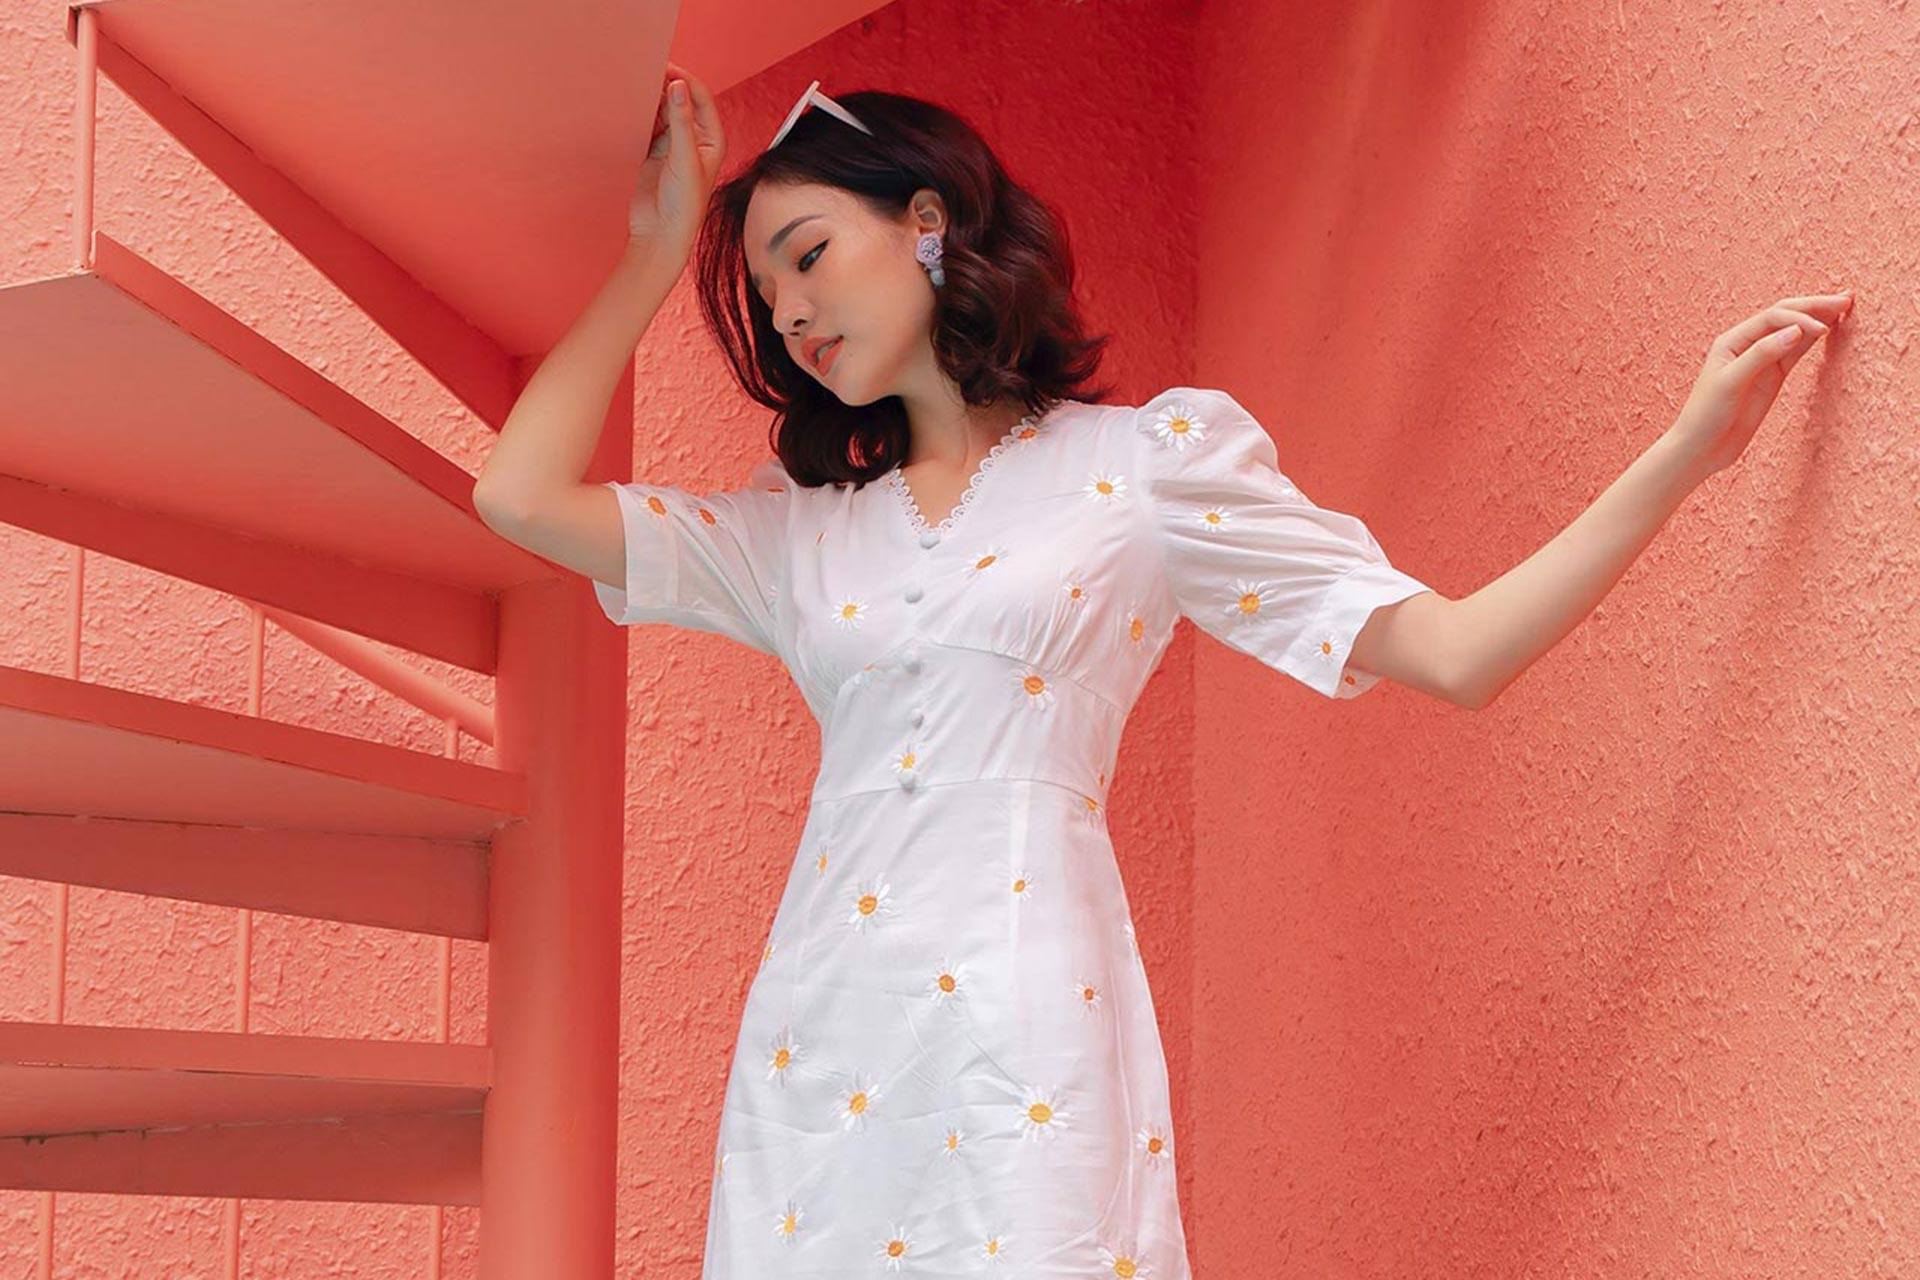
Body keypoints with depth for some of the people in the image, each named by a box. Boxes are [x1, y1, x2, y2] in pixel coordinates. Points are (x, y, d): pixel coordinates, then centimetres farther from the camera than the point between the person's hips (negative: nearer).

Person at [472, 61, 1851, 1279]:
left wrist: (1684, 454, -4)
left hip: (1023, 1021, -4)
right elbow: (522, 493, 11)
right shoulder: (799, 533, 19)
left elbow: (1452, 651, 3)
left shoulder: (1149, 458, 7)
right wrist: (658, 252, 18)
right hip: (817, 1035, 4)